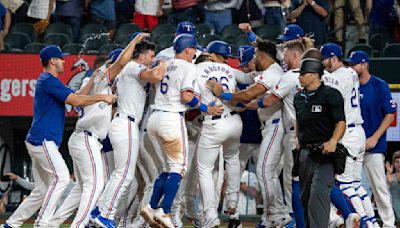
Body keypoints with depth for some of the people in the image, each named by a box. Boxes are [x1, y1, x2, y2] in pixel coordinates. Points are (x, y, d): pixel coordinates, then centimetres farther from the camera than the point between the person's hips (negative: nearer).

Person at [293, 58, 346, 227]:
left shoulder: (330, 95, -9)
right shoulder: (299, 97, 14)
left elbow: (341, 123, -13)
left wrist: (333, 141, -28)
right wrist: (297, 137, 19)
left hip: (324, 152, -8)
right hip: (305, 152, 8)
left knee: (318, 194, -20)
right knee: (305, 196, 14)